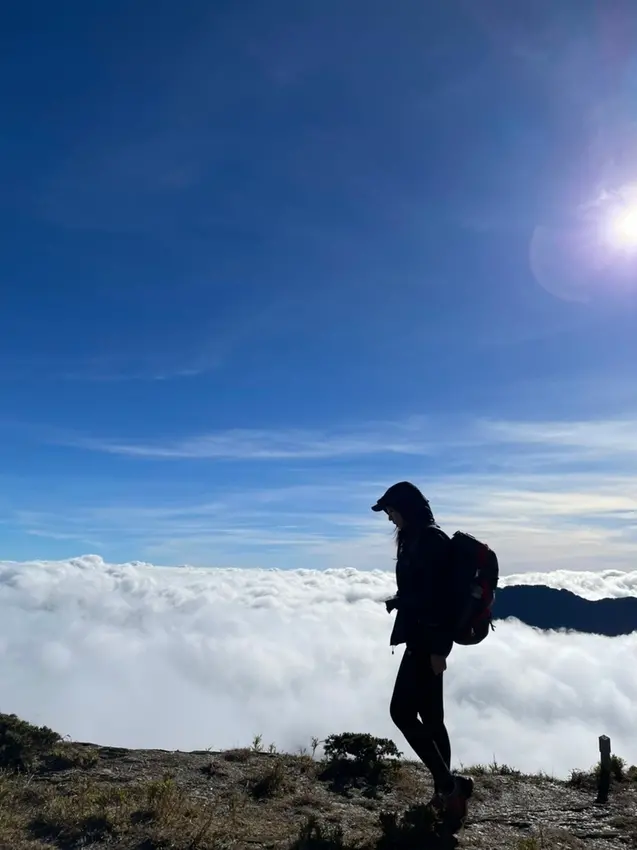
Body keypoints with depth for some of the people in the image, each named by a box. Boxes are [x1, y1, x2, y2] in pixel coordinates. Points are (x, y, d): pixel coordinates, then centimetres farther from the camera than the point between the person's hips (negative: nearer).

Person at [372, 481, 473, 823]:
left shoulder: (431, 540, -16)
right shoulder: (417, 539, 13)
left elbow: (441, 597, -21)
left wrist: (438, 648, -22)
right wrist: (399, 601, 9)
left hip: (428, 639, -10)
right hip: (423, 637, 10)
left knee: (402, 711, -6)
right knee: (429, 715, 14)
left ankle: (448, 784, 2)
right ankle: (446, 790, 23)